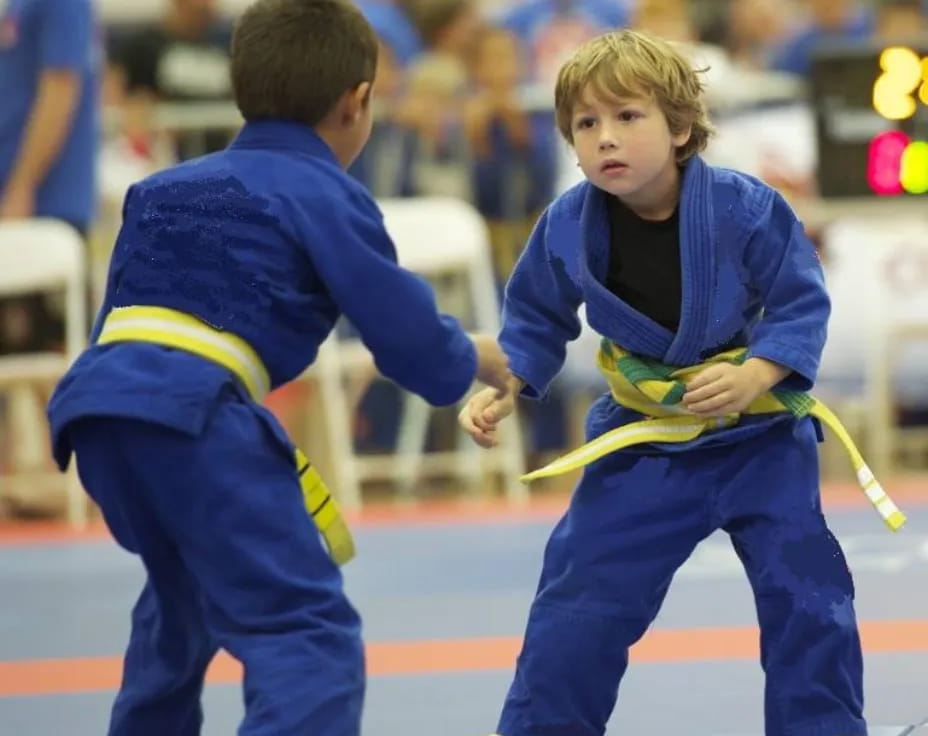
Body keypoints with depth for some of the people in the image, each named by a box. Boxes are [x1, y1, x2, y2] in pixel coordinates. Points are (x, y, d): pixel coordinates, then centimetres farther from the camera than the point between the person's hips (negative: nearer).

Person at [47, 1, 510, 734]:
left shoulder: (160, 190, 27)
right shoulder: (329, 199, 6)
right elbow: (415, 345, 6)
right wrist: (482, 360, 27)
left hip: (96, 399, 8)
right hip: (192, 417, -8)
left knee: (183, 604, 33)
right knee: (309, 635, -11)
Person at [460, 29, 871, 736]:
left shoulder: (746, 209, -22)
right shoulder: (567, 228, -14)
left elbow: (802, 306, -14)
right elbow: (536, 321, 3)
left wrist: (753, 377, -28)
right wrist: (501, 389, -11)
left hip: (757, 432, -2)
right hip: (641, 440, 2)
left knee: (804, 592, -2)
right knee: (579, 600, 2)